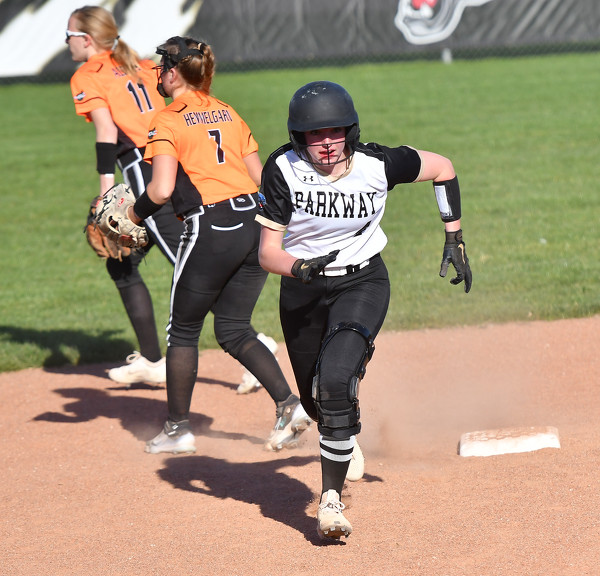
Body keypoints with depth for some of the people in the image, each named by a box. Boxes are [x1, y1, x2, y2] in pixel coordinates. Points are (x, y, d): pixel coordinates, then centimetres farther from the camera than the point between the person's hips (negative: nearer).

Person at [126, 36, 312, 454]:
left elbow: (162, 190, -15)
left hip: (210, 229, -6)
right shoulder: (228, 113, 16)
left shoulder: (167, 121, -4)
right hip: (256, 223, 7)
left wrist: (135, 214, 4)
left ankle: (179, 428, 15)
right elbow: (261, 177, 14)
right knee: (233, 331, 14)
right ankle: (289, 403, -2)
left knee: (184, 330, 10)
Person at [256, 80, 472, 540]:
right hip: (302, 290, 2)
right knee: (316, 401, 15)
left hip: (362, 282, -2)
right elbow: (268, 252, -16)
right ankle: (344, 445, 54)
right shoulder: (284, 170, -18)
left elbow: (443, 168, 1)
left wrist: (454, 239, 2)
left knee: (335, 381, -26)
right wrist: (301, 268, -37)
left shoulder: (379, 165, -18)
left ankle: (332, 498, -17)